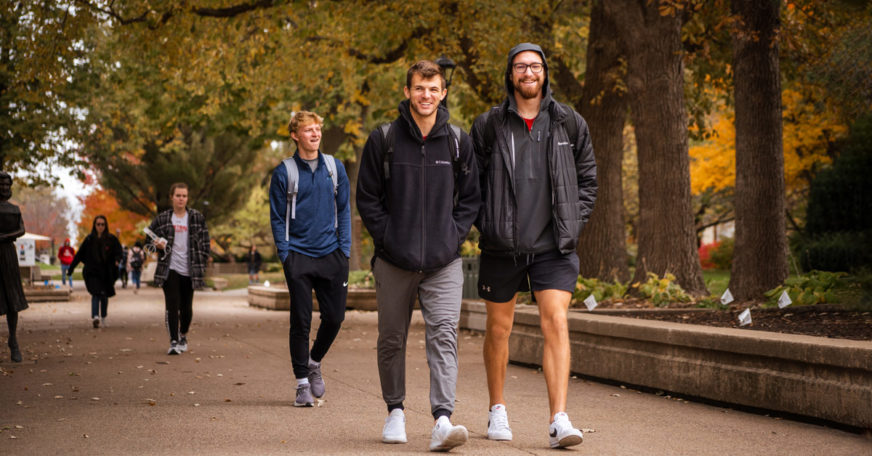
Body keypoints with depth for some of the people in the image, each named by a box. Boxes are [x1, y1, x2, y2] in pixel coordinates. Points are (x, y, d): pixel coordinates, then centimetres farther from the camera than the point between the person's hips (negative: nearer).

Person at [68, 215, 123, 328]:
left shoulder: (111, 239, 2)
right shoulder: (89, 239, 5)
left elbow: (118, 251, -7)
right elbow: (79, 255, 10)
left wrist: (117, 260, -30)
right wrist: (71, 269, 11)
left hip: (106, 273, 1)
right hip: (92, 272, -1)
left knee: (104, 296, 11)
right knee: (96, 293, -19)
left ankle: (103, 318, 30)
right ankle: (95, 317, -33)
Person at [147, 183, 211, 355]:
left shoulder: (197, 218, 3)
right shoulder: (162, 218, 2)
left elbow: (205, 242, 7)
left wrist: (202, 263, 1)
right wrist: (157, 245, -8)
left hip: (189, 270, 1)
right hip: (170, 269, -1)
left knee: (186, 307, 8)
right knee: (172, 306, -10)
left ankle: (183, 335, 31)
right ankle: (174, 341, -8)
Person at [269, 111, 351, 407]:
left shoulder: (334, 168, 8)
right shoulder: (284, 172, 0)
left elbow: (344, 210, 11)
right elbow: (277, 218, 2)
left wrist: (345, 249, 2)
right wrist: (285, 255, -7)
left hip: (331, 255, 3)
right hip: (299, 257, -3)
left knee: (334, 317, 3)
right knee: (300, 321, -3)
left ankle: (314, 362, 30)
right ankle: (302, 383, 6)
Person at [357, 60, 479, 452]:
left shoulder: (458, 141, 4)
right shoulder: (383, 139, 0)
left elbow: (470, 197, 10)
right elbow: (367, 197, 3)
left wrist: (454, 235, -2)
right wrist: (387, 238, -6)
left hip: (444, 262, 0)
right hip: (394, 260, 0)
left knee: (443, 336, -13)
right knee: (391, 339, 10)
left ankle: (442, 420, -20)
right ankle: (395, 411, 27)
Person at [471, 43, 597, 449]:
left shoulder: (569, 123, 5)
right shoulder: (488, 125, 1)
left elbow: (587, 178, 12)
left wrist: (573, 222, 3)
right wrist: (485, 224, -2)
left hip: (554, 246, 0)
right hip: (501, 246, 0)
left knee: (556, 323, -13)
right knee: (498, 328, 10)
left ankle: (559, 419, -16)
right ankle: (497, 411, 28)